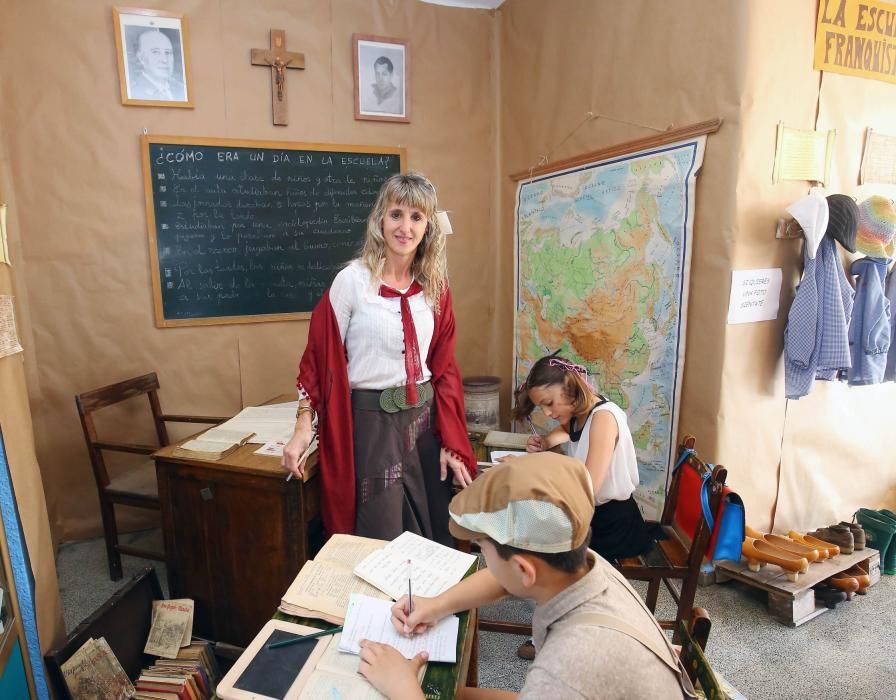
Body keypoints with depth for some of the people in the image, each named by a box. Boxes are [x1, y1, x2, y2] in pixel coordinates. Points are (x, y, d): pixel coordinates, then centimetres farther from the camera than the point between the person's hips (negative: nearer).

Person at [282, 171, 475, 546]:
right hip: (372, 420, -4)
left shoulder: (435, 285, 3)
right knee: (379, 540, 9)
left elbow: (443, 367, 5)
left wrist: (450, 442, 2)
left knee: (434, 533, 17)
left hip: (424, 417, 5)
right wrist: (303, 429, -10)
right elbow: (320, 357, -6)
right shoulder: (353, 280, -10)